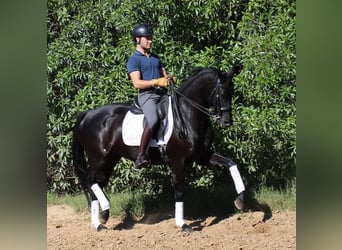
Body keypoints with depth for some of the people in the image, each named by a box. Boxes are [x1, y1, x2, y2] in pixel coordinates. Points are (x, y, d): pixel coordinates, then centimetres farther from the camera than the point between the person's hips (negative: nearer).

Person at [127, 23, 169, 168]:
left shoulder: (155, 58, 24)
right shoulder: (134, 60, 1)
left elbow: (164, 77, 24)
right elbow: (137, 83, -10)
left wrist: (169, 80, -1)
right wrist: (156, 82, -19)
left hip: (162, 94, 8)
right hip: (146, 95, -8)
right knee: (153, 120, -33)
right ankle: (141, 155, -32)